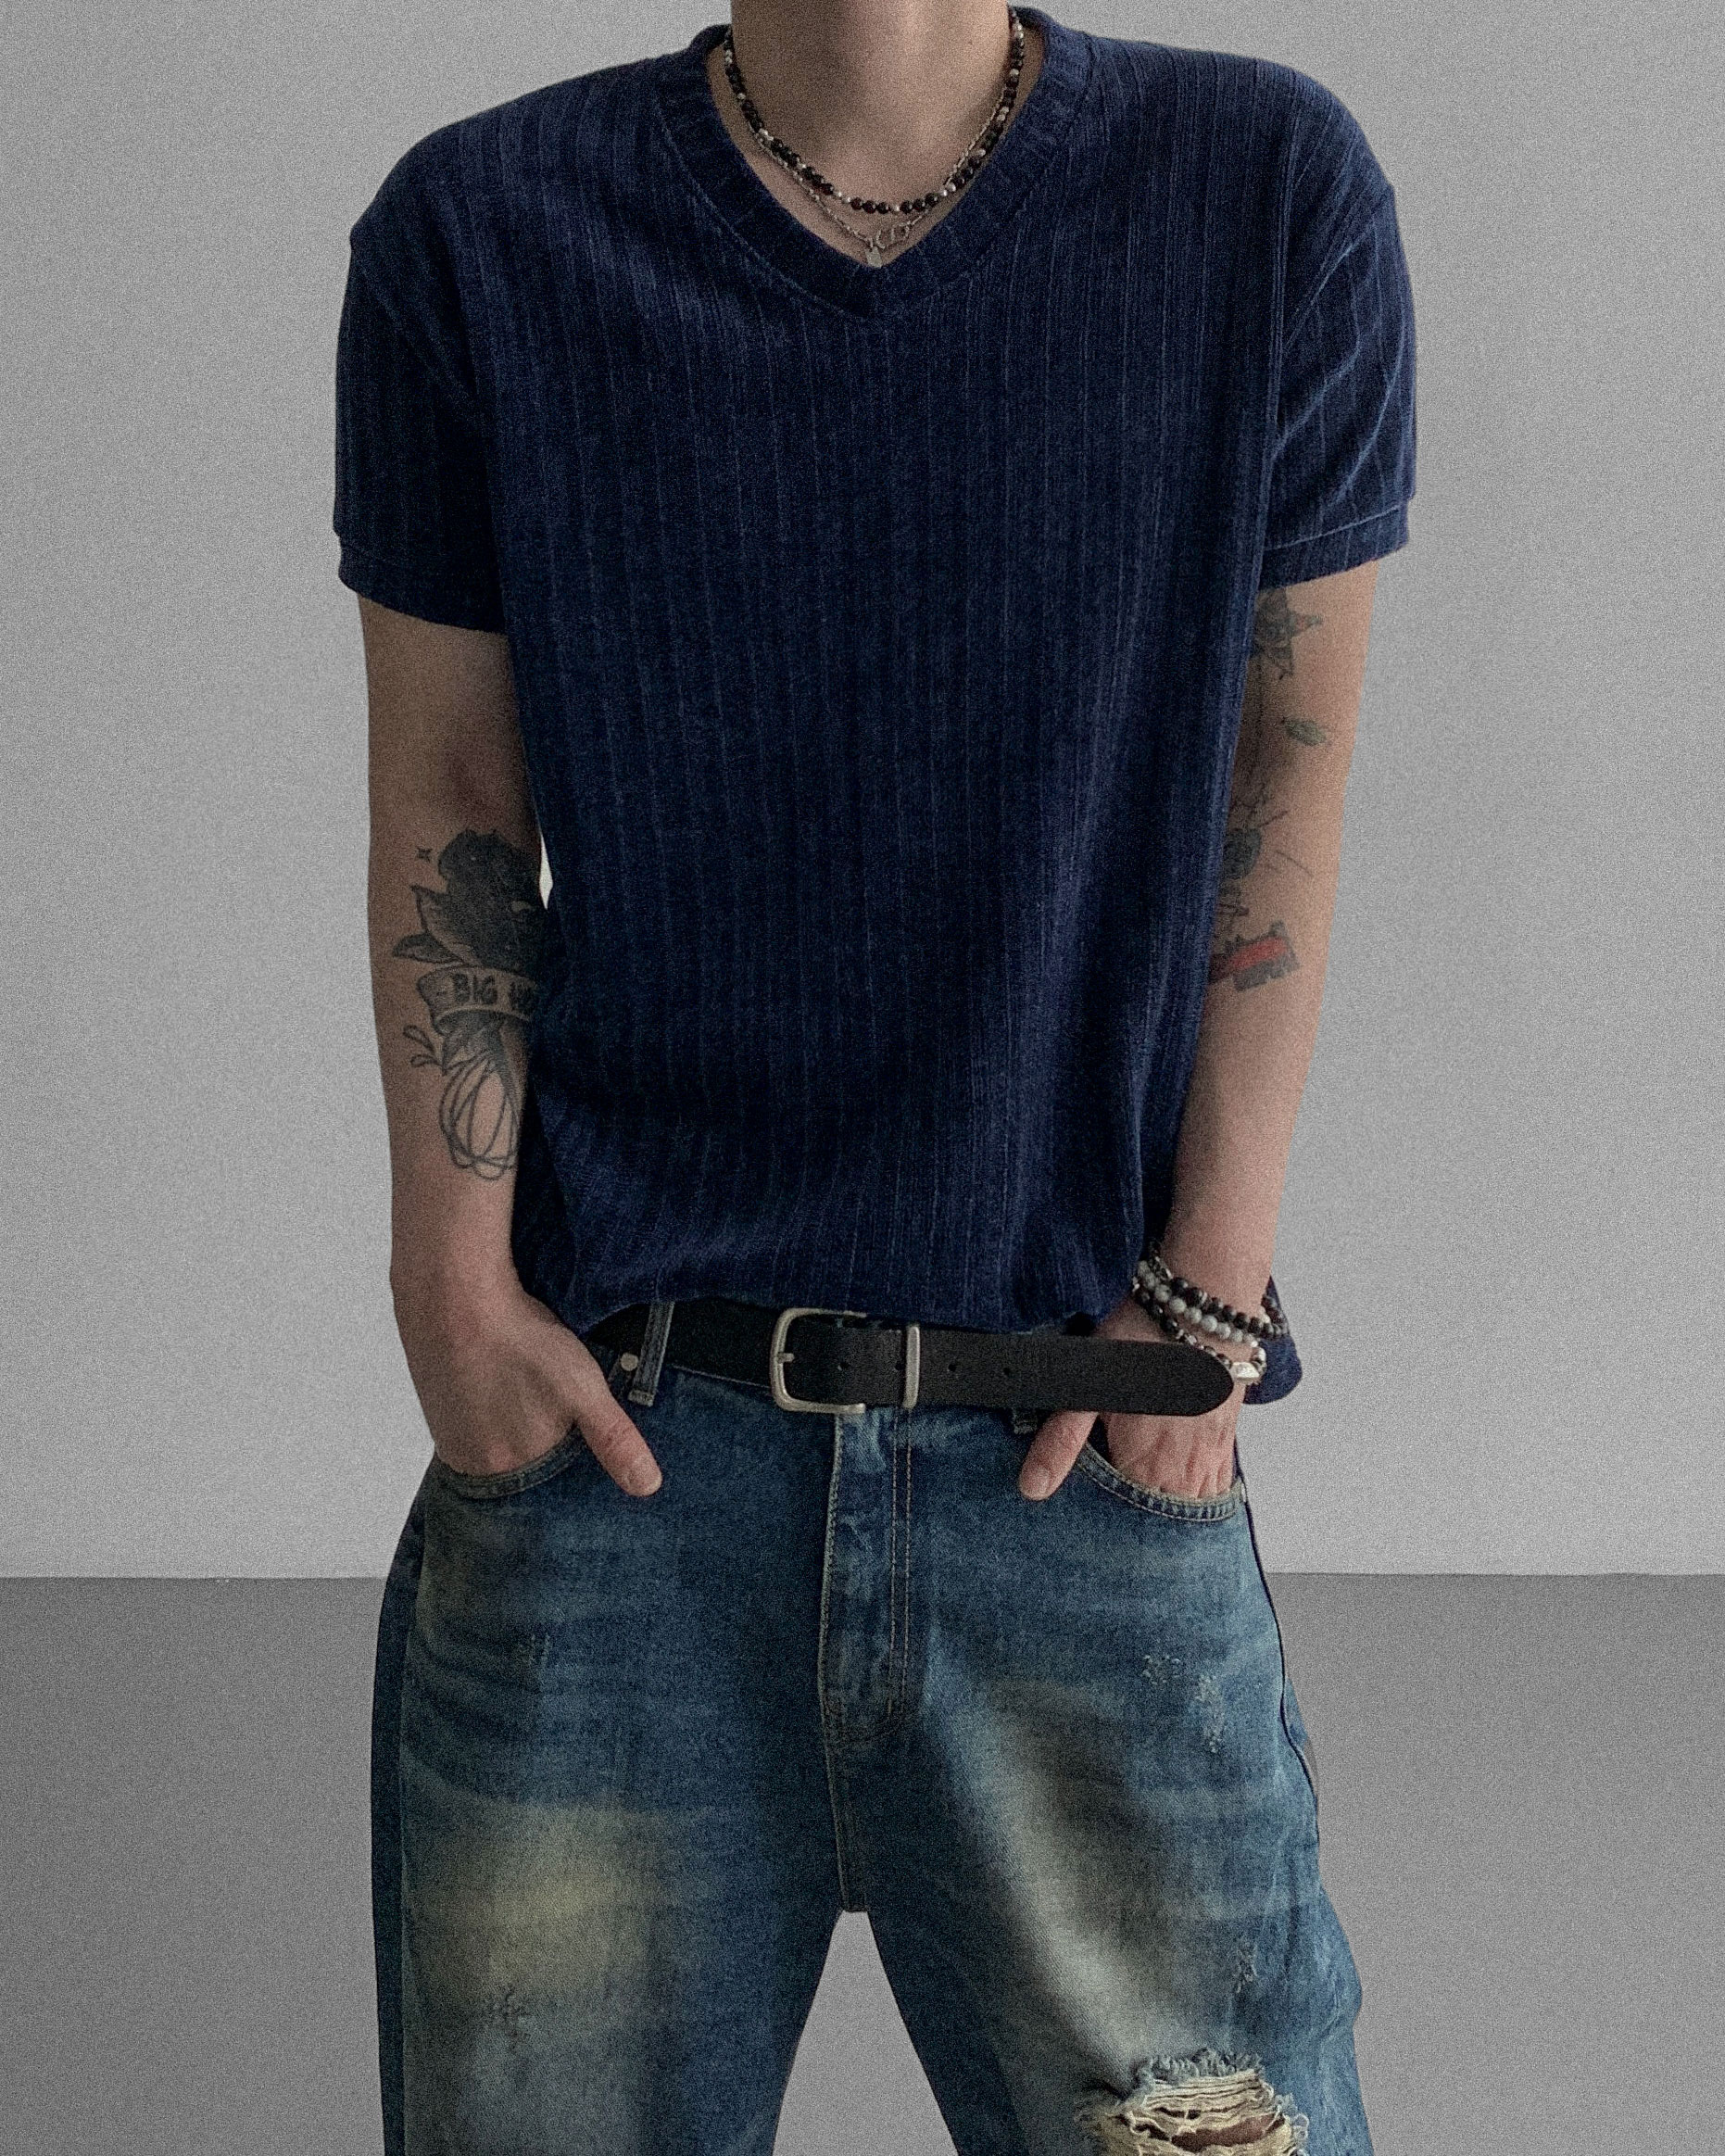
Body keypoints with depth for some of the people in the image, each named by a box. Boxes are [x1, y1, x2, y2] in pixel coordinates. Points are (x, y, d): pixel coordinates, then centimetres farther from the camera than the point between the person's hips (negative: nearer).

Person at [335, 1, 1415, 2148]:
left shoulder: (1270, 190, 0)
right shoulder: (481, 229, 1)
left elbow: (1282, 782, 2)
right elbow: (450, 809, 5)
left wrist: (1208, 1293, -2)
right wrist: (453, 1279, -3)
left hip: (1083, 1442, 0)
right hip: (612, 1432, 1)